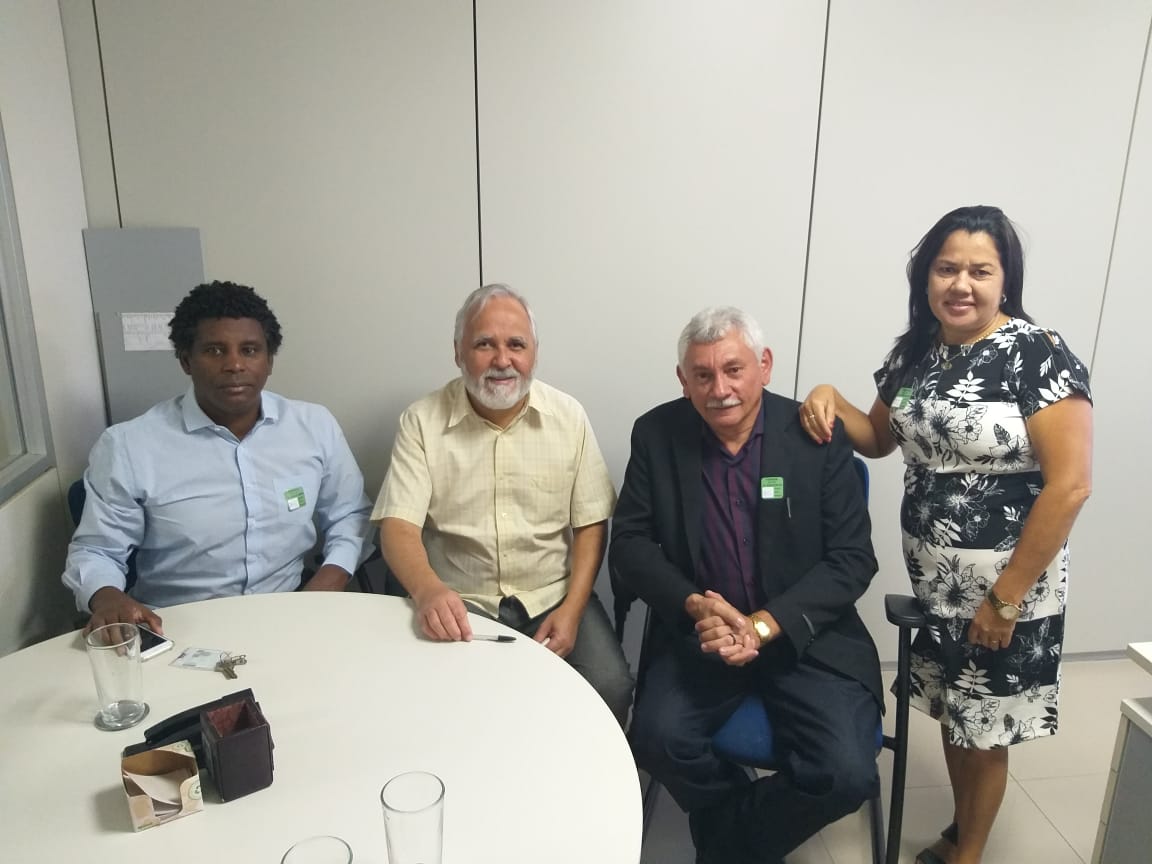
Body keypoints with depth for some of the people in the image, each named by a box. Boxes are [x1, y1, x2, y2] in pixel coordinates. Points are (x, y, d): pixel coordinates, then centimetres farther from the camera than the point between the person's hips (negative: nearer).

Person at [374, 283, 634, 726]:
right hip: (459, 604, 0)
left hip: (553, 597, 1)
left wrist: (572, 609, -10)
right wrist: (428, 591, -30)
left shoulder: (568, 416, 0)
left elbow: (590, 525, 3)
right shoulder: (421, 421, -3)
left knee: (610, 688, -19)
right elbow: (398, 527, -9)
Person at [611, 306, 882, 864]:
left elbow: (852, 558, -7)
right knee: (658, 738, -23)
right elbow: (629, 543, -1)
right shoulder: (656, 434, -2)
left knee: (846, 775, -20)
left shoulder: (818, 437, -6)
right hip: (698, 633, 1)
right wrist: (693, 604, -18)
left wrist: (765, 625, -19)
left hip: (805, 636, 0)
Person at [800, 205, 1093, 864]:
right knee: (952, 713, 21)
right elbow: (880, 438, 15)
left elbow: (1070, 484, -19)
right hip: (934, 579, 6)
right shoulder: (915, 350, 2)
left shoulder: (1038, 355, -17)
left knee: (985, 731, 12)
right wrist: (832, 400, -7)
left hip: (1006, 586, -5)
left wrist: (1005, 597, -17)